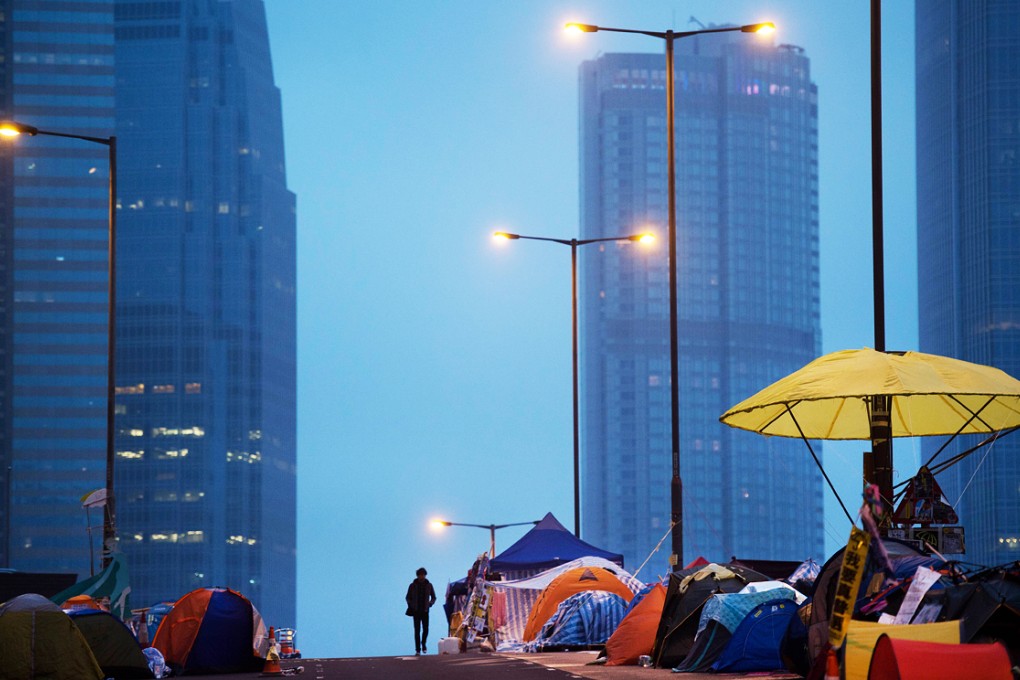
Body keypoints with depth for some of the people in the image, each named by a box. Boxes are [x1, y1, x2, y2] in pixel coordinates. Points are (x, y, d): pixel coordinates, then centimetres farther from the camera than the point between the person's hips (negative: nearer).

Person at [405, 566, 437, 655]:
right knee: (417, 630, -4)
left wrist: (430, 603, -5)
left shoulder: (429, 585, 5)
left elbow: (433, 597, 14)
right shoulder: (413, 586, 3)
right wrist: (411, 606, -5)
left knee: (425, 629, -6)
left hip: (425, 611, 1)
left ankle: (423, 644, 21)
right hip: (416, 611, -1)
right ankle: (418, 649, -2)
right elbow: (408, 598, 11)